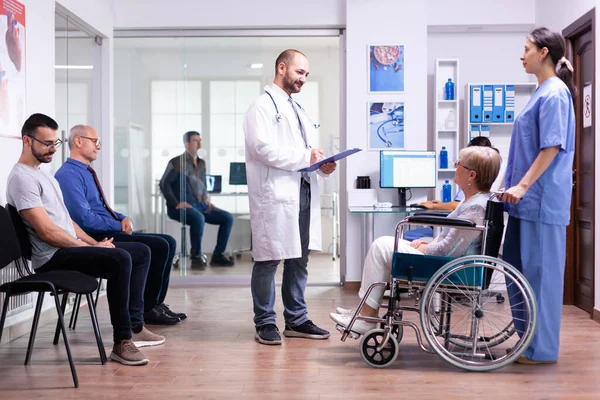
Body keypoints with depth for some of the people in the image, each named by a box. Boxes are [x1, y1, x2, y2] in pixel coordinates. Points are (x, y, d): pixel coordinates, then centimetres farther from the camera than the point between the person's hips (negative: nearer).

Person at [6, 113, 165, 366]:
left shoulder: (43, 174, 20)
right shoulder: (22, 178, -13)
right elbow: (47, 231, -20)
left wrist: (94, 242, 7)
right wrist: (91, 248, -14)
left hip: (70, 248, 10)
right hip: (52, 257, -10)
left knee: (142, 252, 8)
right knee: (120, 258, -32)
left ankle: (134, 326, 2)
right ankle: (122, 342, -26)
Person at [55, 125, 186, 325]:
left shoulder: (86, 173, 19)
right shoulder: (68, 175, -13)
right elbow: (84, 219, -22)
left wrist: (123, 218, 5)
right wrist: (119, 225, -13)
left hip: (110, 232, 10)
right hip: (96, 238, -10)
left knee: (168, 242, 2)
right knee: (159, 246, -20)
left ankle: (155, 304, 4)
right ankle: (147, 309, -6)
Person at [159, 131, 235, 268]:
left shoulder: (202, 163, 17)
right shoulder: (177, 162, -3)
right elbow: (164, 183, -9)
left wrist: (205, 200, 10)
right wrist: (176, 203, -16)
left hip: (199, 205, 7)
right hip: (181, 208, -7)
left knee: (228, 218, -8)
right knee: (198, 218, -38)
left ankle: (218, 255, -4)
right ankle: (196, 257, -23)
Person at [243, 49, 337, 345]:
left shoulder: (297, 110, 23)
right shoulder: (263, 106, -4)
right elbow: (263, 147, -17)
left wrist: (322, 165, 4)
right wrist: (304, 157, -15)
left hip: (303, 192, 8)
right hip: (275, 195, -8)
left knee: (299, 260, 11)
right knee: (268, 261, -1)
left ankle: (296, 320, 20)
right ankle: (265, 323, 9)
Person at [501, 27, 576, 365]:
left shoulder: (555, 93, -12)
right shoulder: (543, 92, 17)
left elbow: (552, 148, -18)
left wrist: (523, 186, -21)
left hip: (542, 199, -10)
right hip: (530, 198, 10)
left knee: (540, 270, -3)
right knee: (518, 267, 13)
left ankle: (543, 349, 7)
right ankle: (530, 340, 24)